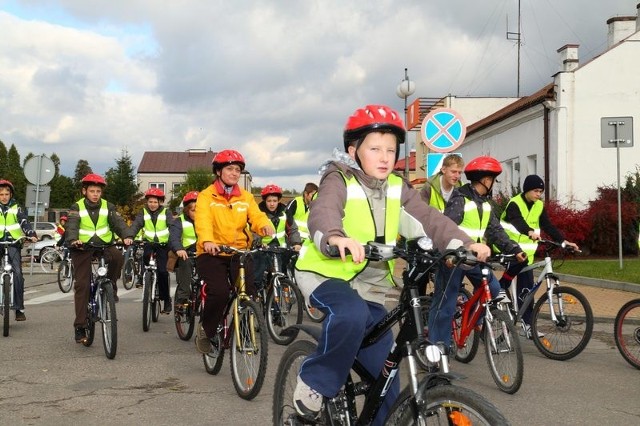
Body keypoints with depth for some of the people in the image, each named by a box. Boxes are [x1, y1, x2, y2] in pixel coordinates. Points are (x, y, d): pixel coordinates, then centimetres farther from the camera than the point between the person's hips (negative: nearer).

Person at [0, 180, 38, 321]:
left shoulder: (16, 208, 9)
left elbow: (24, 222, -2)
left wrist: (31, 235, -20)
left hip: (13, 243, -1)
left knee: (17, 274, -12)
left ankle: (19, 308, -9)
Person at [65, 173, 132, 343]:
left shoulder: (108, 206, 4)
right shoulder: (77, 207, -1)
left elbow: (118, 222, -9)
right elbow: (72, 225, -18)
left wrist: (126, 236, -30)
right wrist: (73, 239, -39)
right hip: (82, 247, -1)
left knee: (118, 256, -32)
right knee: (82, 285, -6)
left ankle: (111, 285, -5)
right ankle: (80, 326, -1)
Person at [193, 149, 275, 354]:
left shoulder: (246, 197, 11)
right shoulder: (206, 196, -1)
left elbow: (256, 216, -5)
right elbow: (203, 221, -19)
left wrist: (266, 227, -29)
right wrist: (207, 241, -39)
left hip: (240, 253, 3)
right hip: (212, 253, -3)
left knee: (249, 293, -15)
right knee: (219, 292, -24)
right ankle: (205, 330, 3)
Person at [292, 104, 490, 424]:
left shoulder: (397, 188, 4)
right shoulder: (339, 181, -13)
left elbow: (428, 218, -6)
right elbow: (322, 213, -33)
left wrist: (465, 243, -23)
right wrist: (336, 237, -57)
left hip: (370, 286, 6)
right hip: (326, 273, -6)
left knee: (384, 373, 4)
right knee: (351, 314, -37)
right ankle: (315, 382, -15)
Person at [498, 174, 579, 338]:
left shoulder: (539, 206, 7)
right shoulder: (514, 204, -12)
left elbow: (548, 226, 1)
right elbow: (517, 221, -31)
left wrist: (563, 241, -13)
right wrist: (530, 232, -51)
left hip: (526, 251, 5)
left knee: (526, 288, 0)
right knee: (520, 261, -36)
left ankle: (528, 324, 4)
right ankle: (500, 288, -15)